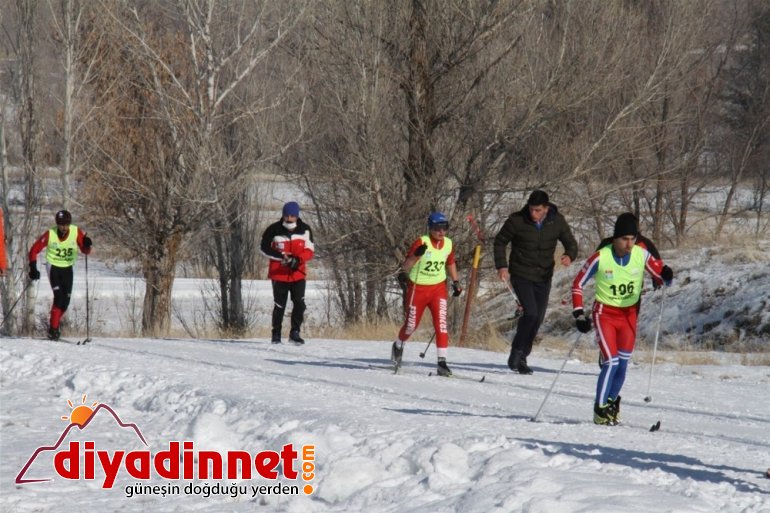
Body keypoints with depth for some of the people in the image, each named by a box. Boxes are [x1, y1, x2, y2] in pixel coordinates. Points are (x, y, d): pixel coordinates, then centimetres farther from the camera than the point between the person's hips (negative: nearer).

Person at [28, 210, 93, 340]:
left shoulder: (76, 232, -15)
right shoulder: (50, 234, -19)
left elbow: (86, 251, -12)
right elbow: (34, 250, -10)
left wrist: (87, 245, -35)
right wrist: (33, 268, -17)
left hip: (67, 268, 3)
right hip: (53, 267, -3)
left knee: (66, 300, 2)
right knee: (59, 296, -18)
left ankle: (55, 322, 27)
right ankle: (53, 328, -12)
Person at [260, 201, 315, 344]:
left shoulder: (304, 229, -2)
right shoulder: (274, 230, -7)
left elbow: (310, 250, 0)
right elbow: (264, 247, -3)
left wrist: (297, 260, -19)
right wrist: (281, 256, -15)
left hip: (298, 273, 2)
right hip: (279, 274, -2)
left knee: (299, 304, -4)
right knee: (279, 305, 3)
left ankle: (295, 332, 9)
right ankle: (276, 334, 15)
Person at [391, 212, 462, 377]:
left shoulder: (448, 244, -2)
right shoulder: (421, 243, -18)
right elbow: (405, 267, -20)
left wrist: (456, 282, 10)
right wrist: (416, 255, -38)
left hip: (438, 288, 3)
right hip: (418, 288, -3)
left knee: (441, 324, -13)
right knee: (411, 325, 10)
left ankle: (442, 363, -14)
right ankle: (398, 346, 43)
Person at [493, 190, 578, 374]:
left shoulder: (557, 221, -6)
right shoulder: (517, 220, -12)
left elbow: (571, 243, 5)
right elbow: (500, 241, 1)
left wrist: (569, 256, -18)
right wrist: (501, 266, -10)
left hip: (543, 277, 4)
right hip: (521, 274, -4)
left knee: (538, 318, 6)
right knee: (531, 312, -19)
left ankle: (521, 358, 20)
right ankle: (517, 352, -4)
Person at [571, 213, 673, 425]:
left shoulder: (642, 255, -11)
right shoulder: (600, 258, -17)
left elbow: (661, 276, -2)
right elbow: (578, 284, -5)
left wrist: (666, 276, -26)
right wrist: (579, 314, -12)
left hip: (629, 314, 3)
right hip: (605, 313, -3)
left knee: (623, 364, 4)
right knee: (611, 363, -14)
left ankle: (611, 402, 25)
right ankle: (600, 409, -2)